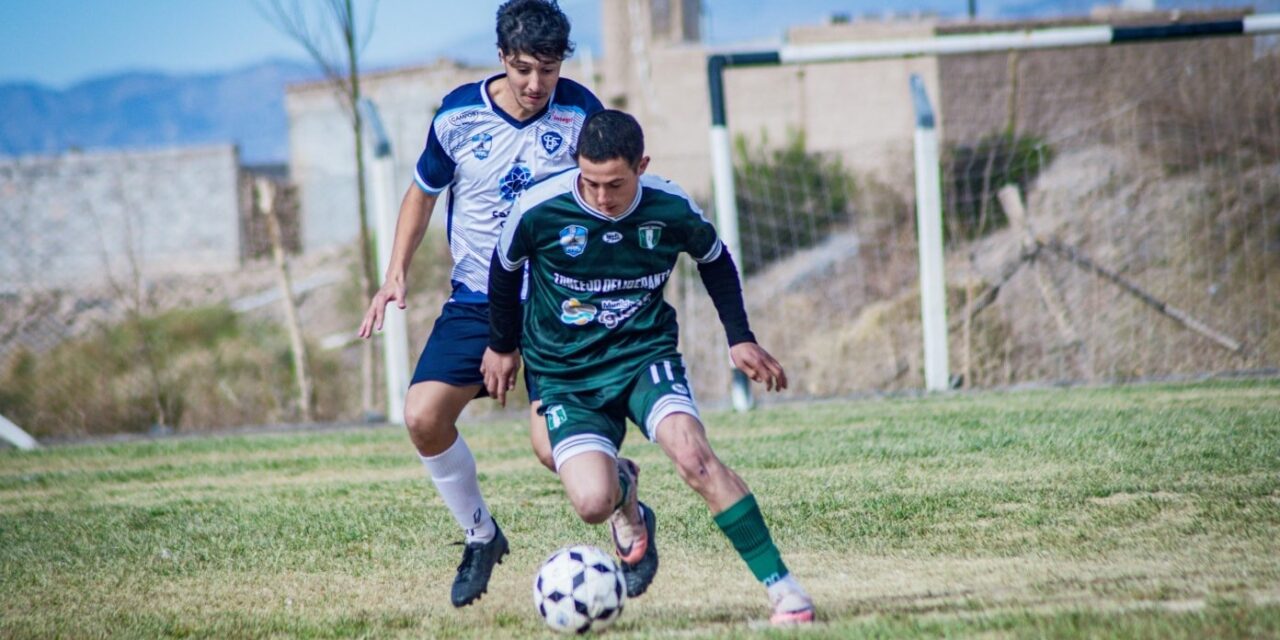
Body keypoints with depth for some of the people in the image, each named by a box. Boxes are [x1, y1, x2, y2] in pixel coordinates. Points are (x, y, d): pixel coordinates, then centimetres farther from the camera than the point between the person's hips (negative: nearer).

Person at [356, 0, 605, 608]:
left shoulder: (580, 113, -9)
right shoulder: (458, 114, -6)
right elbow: (422, 193, 11)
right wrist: (396, 274, 1)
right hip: (476, 300, 3)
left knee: (552, 447, -16)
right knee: (423, 416, -14)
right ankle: (480, 534, 10)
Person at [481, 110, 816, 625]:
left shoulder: (672, 210, -13)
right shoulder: (539, 210, -18)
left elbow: (715, 260, 10)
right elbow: (505, 268, 5)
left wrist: (740, 338, 5)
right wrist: (502, 345, 17)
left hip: (646, 355, 0)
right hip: (567, 376, 0)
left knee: (694, 457, -27)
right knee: (592, 502, -20)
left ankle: (780, 585, -20)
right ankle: (623, 493, 21)